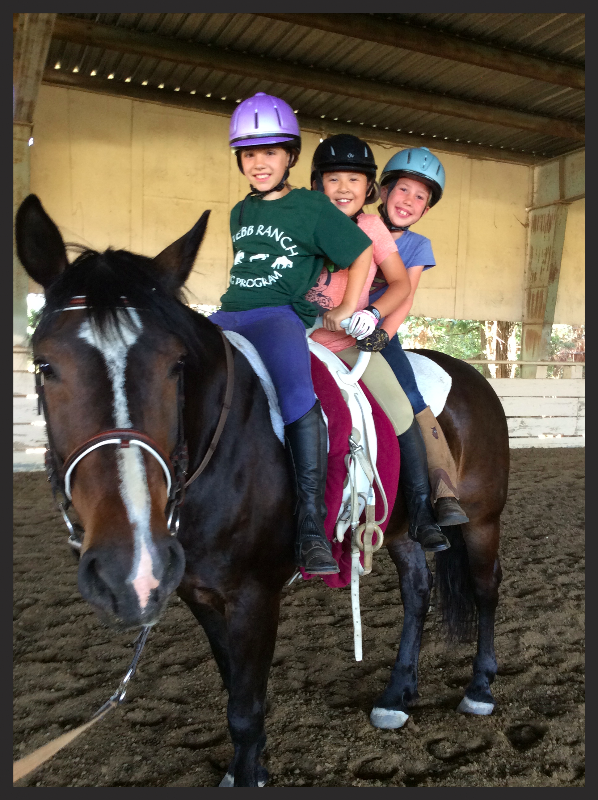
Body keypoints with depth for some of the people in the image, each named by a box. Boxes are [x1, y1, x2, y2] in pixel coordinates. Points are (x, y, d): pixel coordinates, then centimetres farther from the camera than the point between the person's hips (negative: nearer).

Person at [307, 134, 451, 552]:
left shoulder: (372, 227, 4)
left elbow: (401, 283, 1)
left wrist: (374, 315, -17)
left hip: (354, 343, -1)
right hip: (304, 340, 2)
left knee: (400, 413, -18)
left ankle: (422, 512, -4)